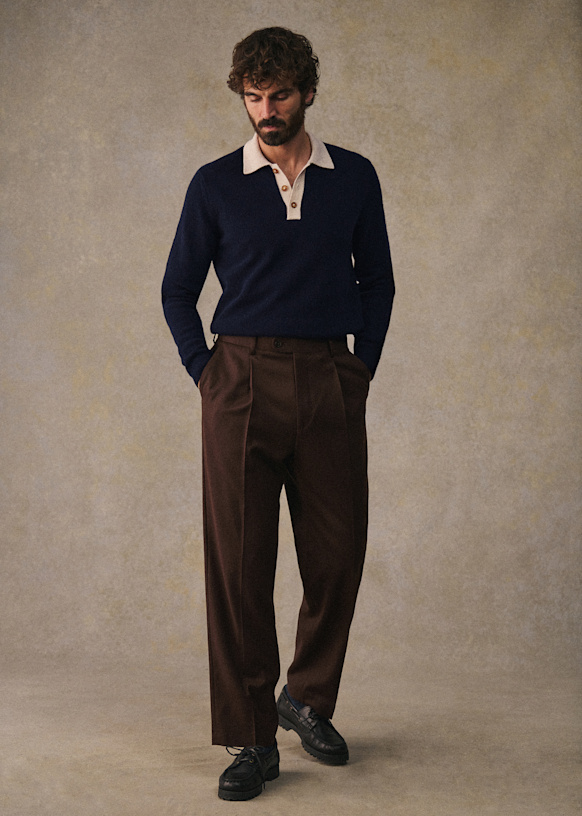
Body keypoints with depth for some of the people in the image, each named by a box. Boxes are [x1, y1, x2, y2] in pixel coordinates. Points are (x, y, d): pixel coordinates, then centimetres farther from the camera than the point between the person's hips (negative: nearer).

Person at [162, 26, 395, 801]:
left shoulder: (354, 178, 9)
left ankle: (308, 699, 29)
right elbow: (178, 291, 12)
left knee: (337, 554, 5)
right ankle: (253, 738, 8)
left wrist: (362, 371, 7)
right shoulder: (215, 185, 5)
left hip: (331, 385, 2)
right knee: (238, 562, -2)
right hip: (243, 381, -1)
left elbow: (377, 282, 15)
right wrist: (205, 373, 3)